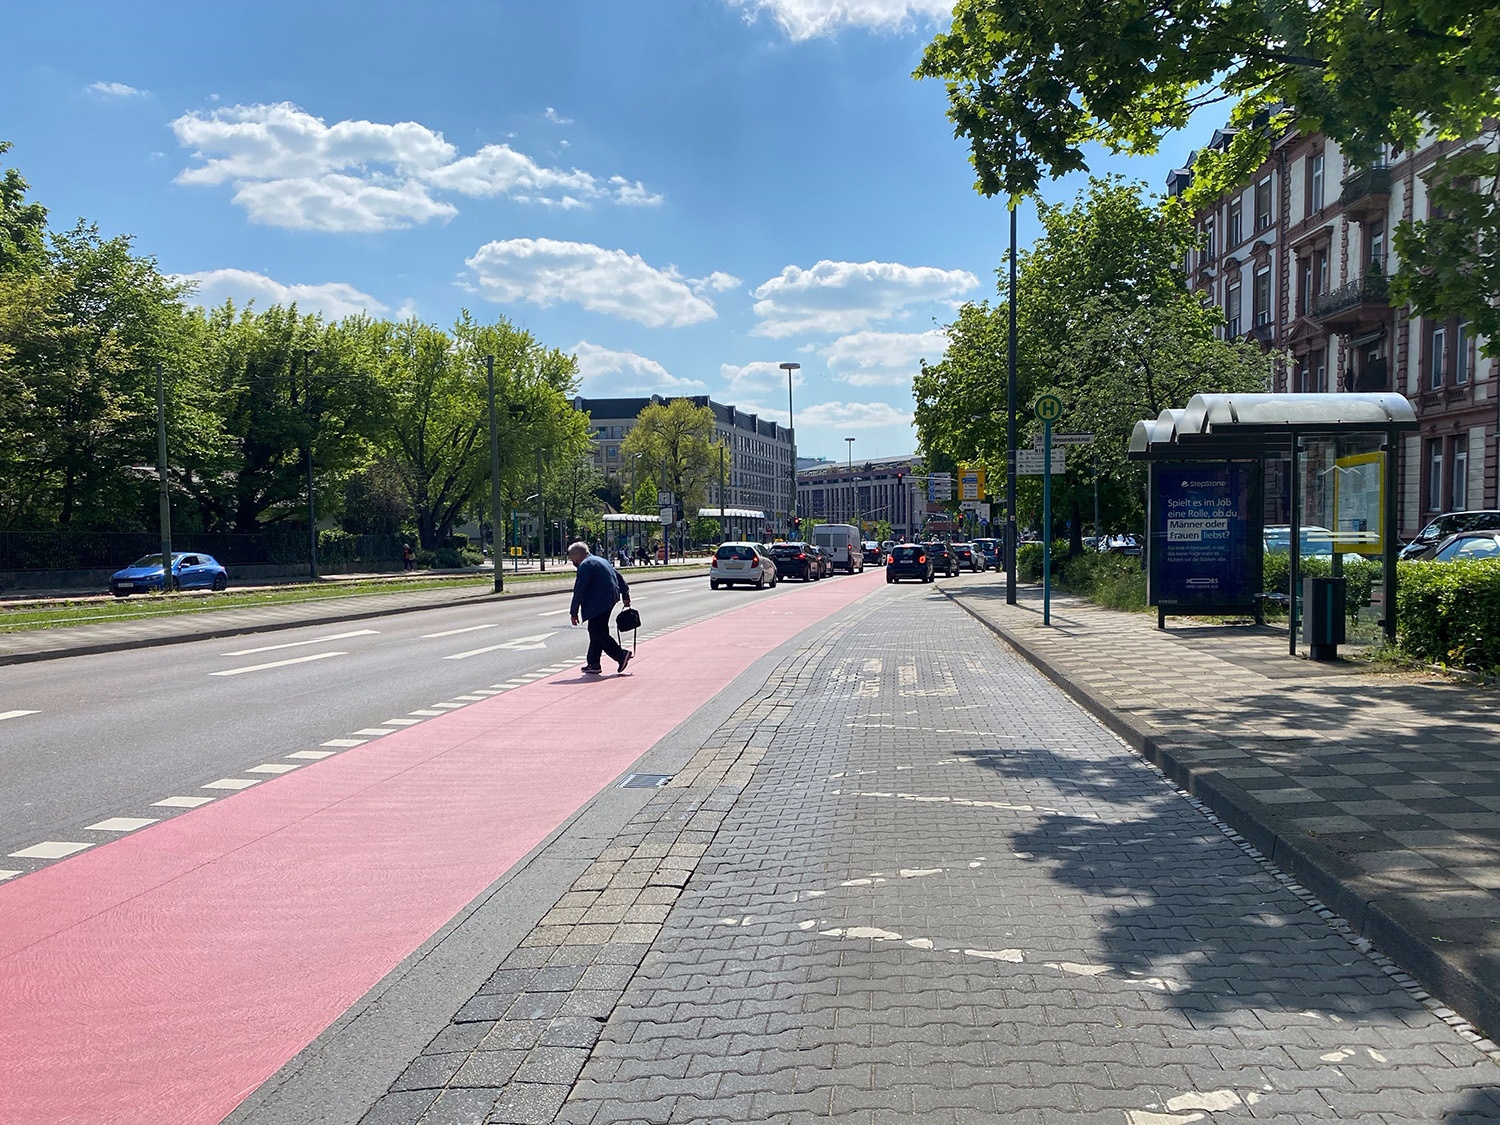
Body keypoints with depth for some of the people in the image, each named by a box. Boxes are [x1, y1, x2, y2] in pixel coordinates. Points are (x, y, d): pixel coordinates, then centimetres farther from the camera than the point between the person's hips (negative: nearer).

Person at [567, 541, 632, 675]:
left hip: (598, 603, -10)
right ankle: (593, 664, 15)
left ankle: (621, 655, -7)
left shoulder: (585, 566, -10)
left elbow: (579, 591, -13)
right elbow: (618, 576, 22)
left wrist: (574, 612, -9)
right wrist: (625, 595, 24)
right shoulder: (601, 560, 20)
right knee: (597, 632, 13)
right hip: (609, 600, 10)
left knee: (597, 633, -7)